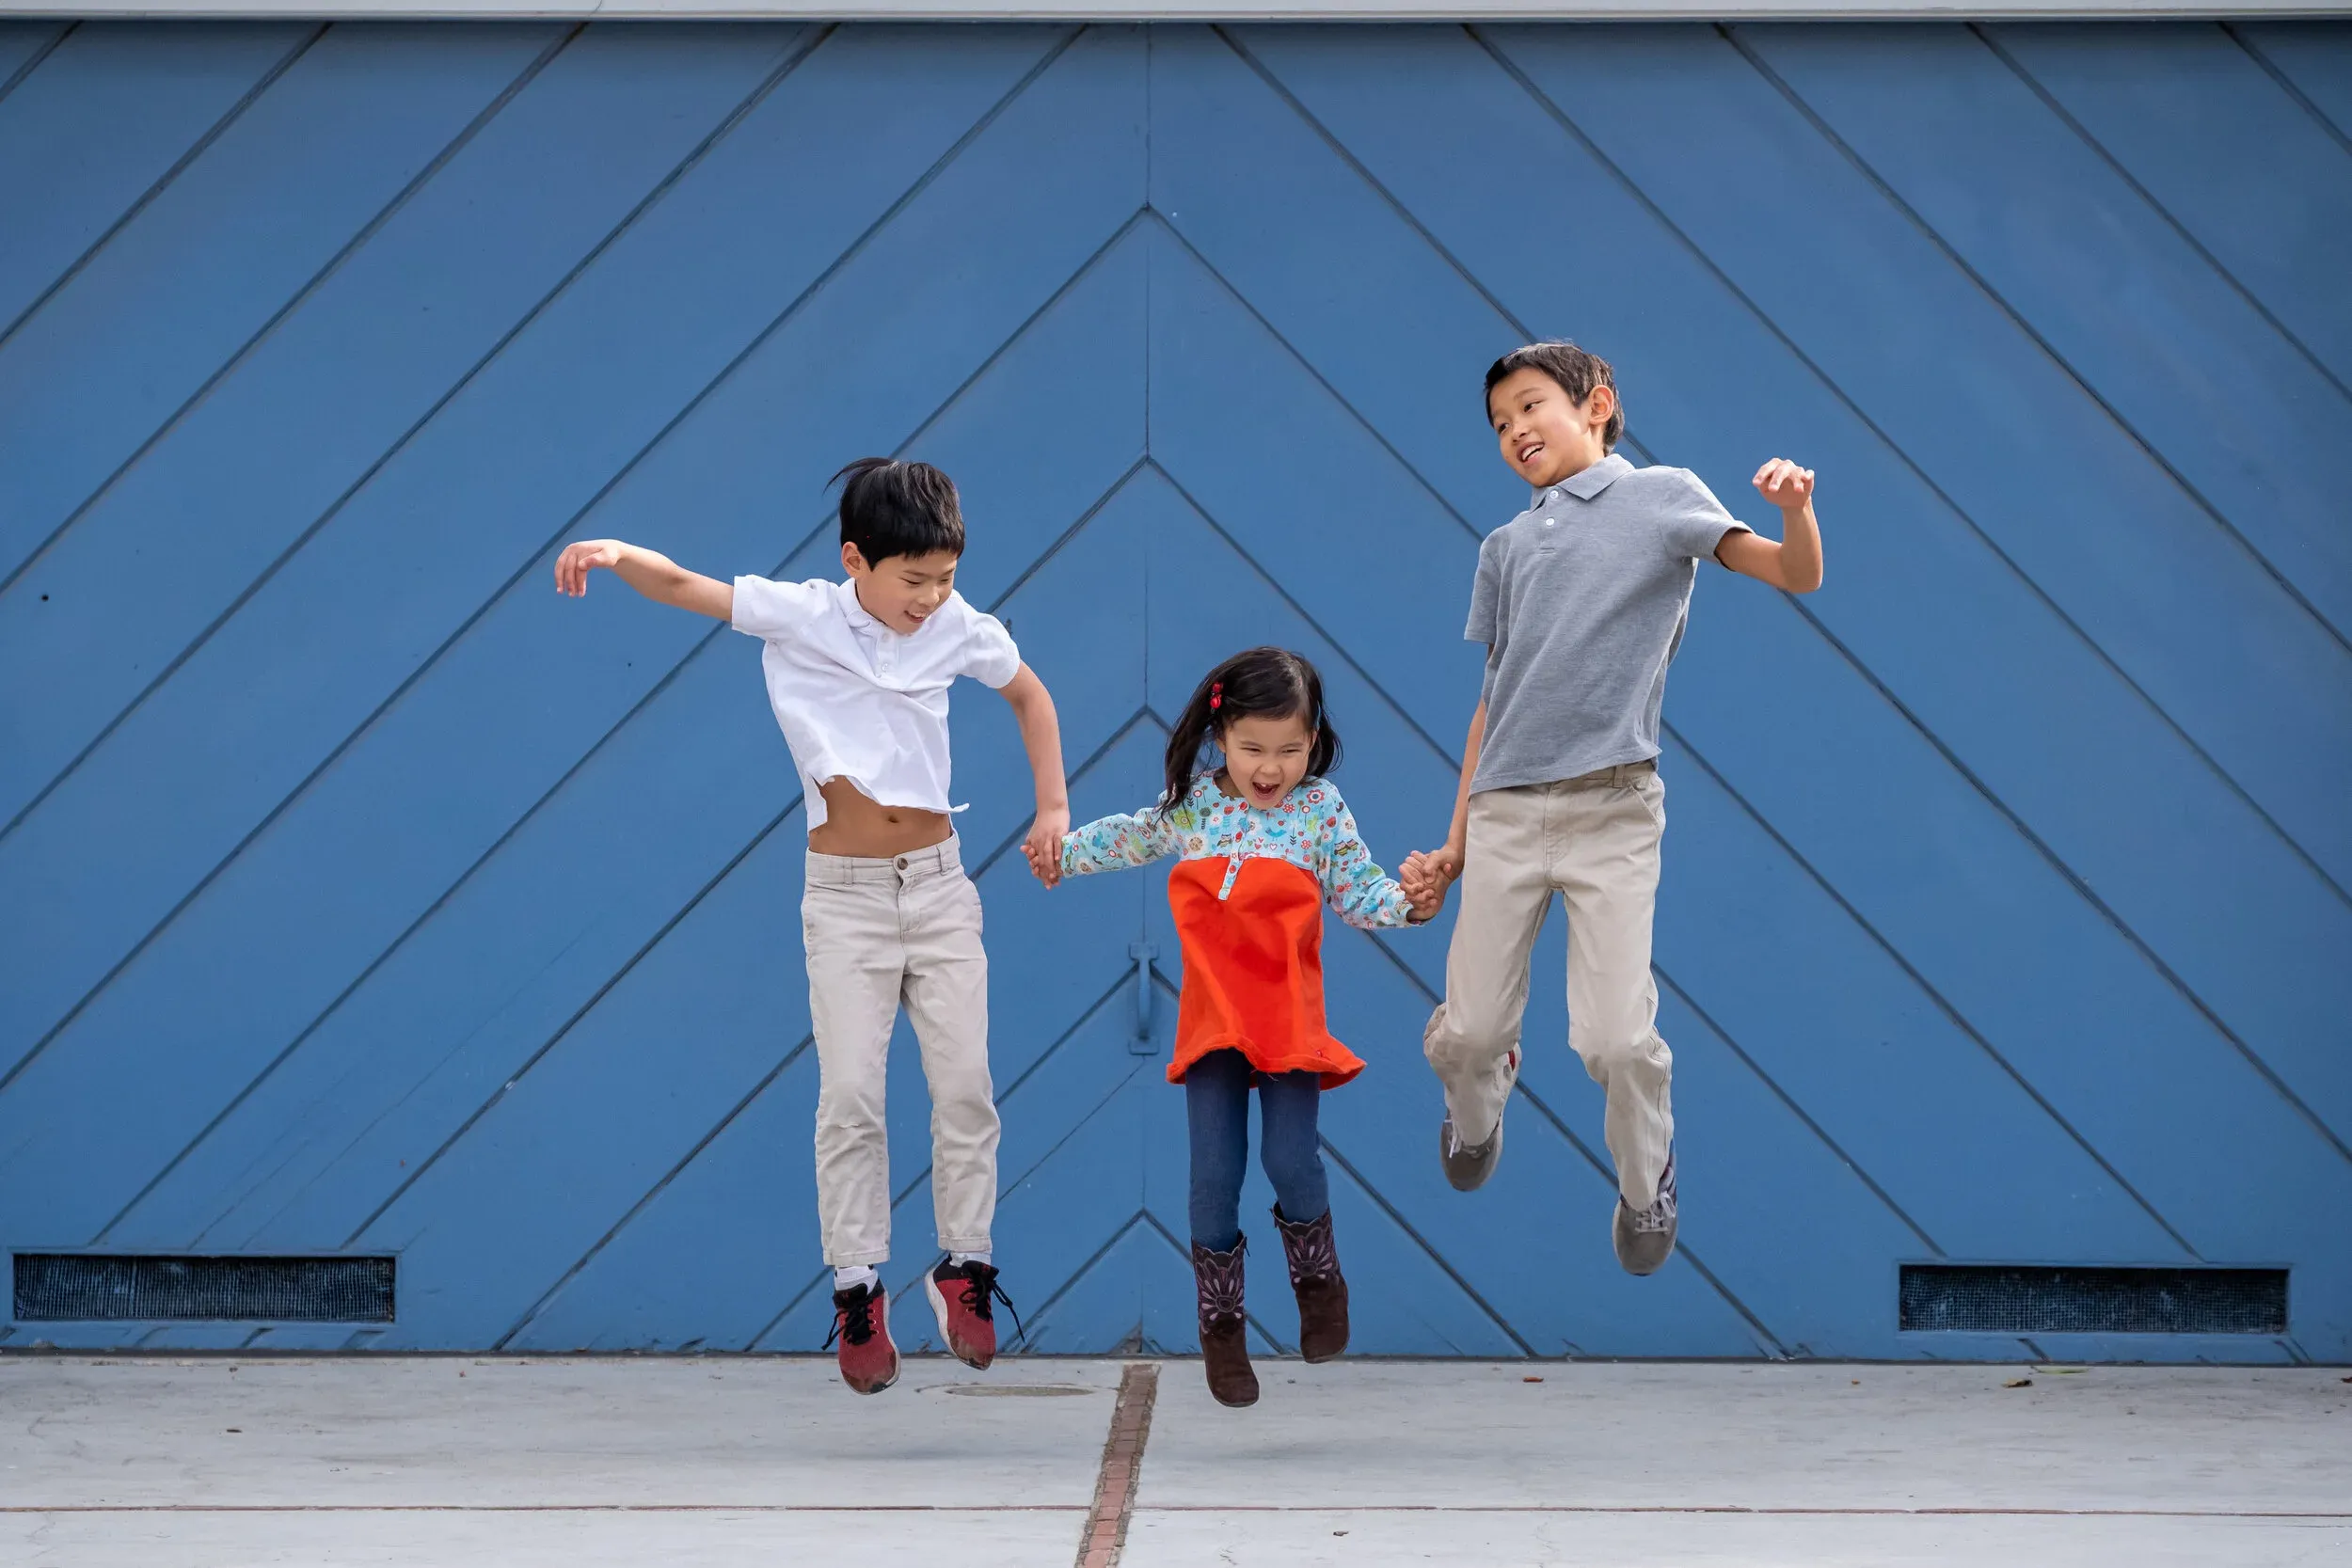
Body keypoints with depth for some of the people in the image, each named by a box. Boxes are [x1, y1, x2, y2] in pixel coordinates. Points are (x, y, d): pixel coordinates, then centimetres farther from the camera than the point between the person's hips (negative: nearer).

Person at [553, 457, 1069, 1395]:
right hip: (845, 895, -2)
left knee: (965, 1085, 0)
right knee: (850, 1094, -7)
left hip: (939, 885, 2)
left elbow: (1028, 694, 19)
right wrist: (615, 554, -36)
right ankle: (856, 1288, 0)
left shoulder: (959, 630, 0)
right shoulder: (799, 617, -8)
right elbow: (682, 588, -17)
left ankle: (964, 1266, 15)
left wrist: (1052, 805, 13)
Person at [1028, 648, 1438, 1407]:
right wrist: (1065, 851, 20)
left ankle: (1316, 1273, 22)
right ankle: (1221, 1324, 16)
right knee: (1215, 1173, -2)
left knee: (1290, 1160, -11)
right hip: (1214, 1020, 2)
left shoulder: (1321, 809, -3)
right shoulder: (1195, 802, 2)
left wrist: (1409, 903, -20)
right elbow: (1136, 837, 23)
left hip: (1290, 1018, -1)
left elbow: (1359, 893, -2)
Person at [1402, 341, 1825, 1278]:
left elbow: (1795, 576, -5)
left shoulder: (1660, 497, 5)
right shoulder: (1505, 548, 18)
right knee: (1467, 1033, 1)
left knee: (1617, 1039, -13)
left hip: (1611, 810, -4)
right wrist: (1455, 842, 17)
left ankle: (1646, 1192, 14)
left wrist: (1797, 510, -28)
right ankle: (1475, 1120, 34)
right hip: (1504, 812, 4)